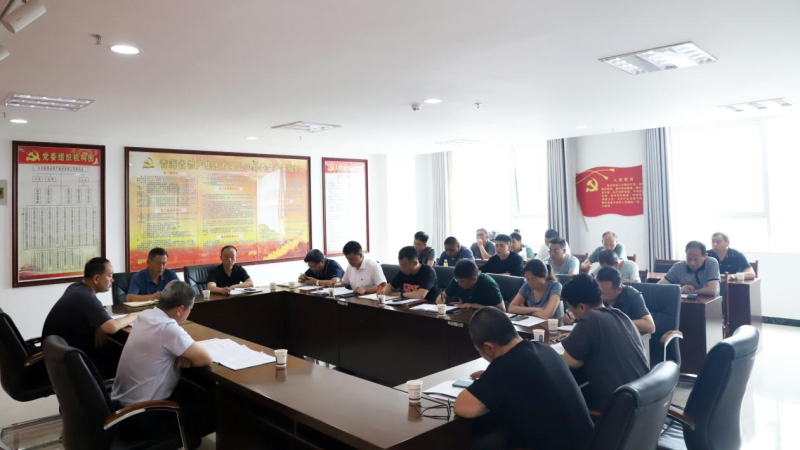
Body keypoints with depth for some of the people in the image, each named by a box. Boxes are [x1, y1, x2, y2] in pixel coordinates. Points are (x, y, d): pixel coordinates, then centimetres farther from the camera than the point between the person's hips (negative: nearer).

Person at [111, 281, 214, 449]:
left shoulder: (145, 315, -1)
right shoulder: (168, 328, -27)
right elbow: (205, 359, -22)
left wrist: (184, 355, -4)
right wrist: (186, 357, -2)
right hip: (140, 416, -9)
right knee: (213, 409, 1)